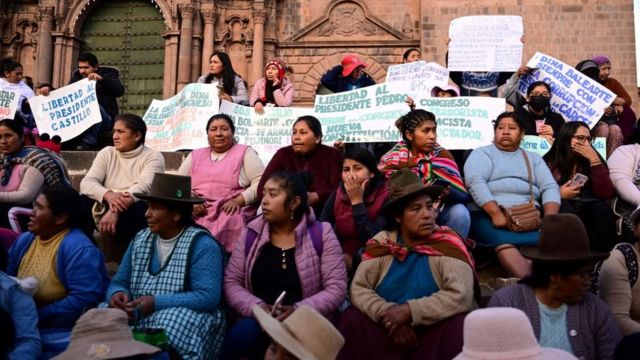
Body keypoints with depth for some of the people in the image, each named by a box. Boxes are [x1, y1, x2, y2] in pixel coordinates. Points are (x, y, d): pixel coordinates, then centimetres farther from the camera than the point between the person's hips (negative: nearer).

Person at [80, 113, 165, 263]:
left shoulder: (153, 157, -2)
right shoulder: (107, 153, 9)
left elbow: (143, 187, -19)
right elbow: (87, 183, -5)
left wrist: (116, 210, -34)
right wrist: (108, 195, -27)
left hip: (134, 216, -3)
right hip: (108, 213, 3)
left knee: (141, 205, -35)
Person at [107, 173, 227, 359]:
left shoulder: (201, 244, -9)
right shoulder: (141, 239, 11)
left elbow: (208, 297, -19)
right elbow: (119, 282, 13)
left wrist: (156, 303, -23)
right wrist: (117, 294, -12)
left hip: (182, 321, -6)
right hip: (138, 321, 6)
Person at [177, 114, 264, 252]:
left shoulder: (245, 152, 9)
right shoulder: (195, 155, 22)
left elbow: (261, 182, -1)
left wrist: (238, 201, -15)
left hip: (230, 213, -3)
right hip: (196, 213, 3)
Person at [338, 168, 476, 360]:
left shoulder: (448, 243, -10)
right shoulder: (381, 242, -1)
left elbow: (460, 296, -21)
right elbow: (358, 289, -6)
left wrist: (409, 311, -24)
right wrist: (388, 314, -21)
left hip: (435, 329, -2)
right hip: (389, 329, 2)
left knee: (458, 327, -31)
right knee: (352, 320, -21)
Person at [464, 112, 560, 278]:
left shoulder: (533, 158, 25)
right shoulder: (482, 153, 13)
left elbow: (550, 187, 12)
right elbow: (475, 182, -6)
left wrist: (550, 218, -10)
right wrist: (496, 213, -20)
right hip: (488, 214, -4)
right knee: (503, 241, -36)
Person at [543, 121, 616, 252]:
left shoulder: (592, 161, 9)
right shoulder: (549, 163, 4)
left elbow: (606, 194, -6)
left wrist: (594, 160, -8)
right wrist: (559, 195, -15)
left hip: (590, 208, 1)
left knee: (602, 208, -31)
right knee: (566, 207, -34)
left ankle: (605, 252, -21)